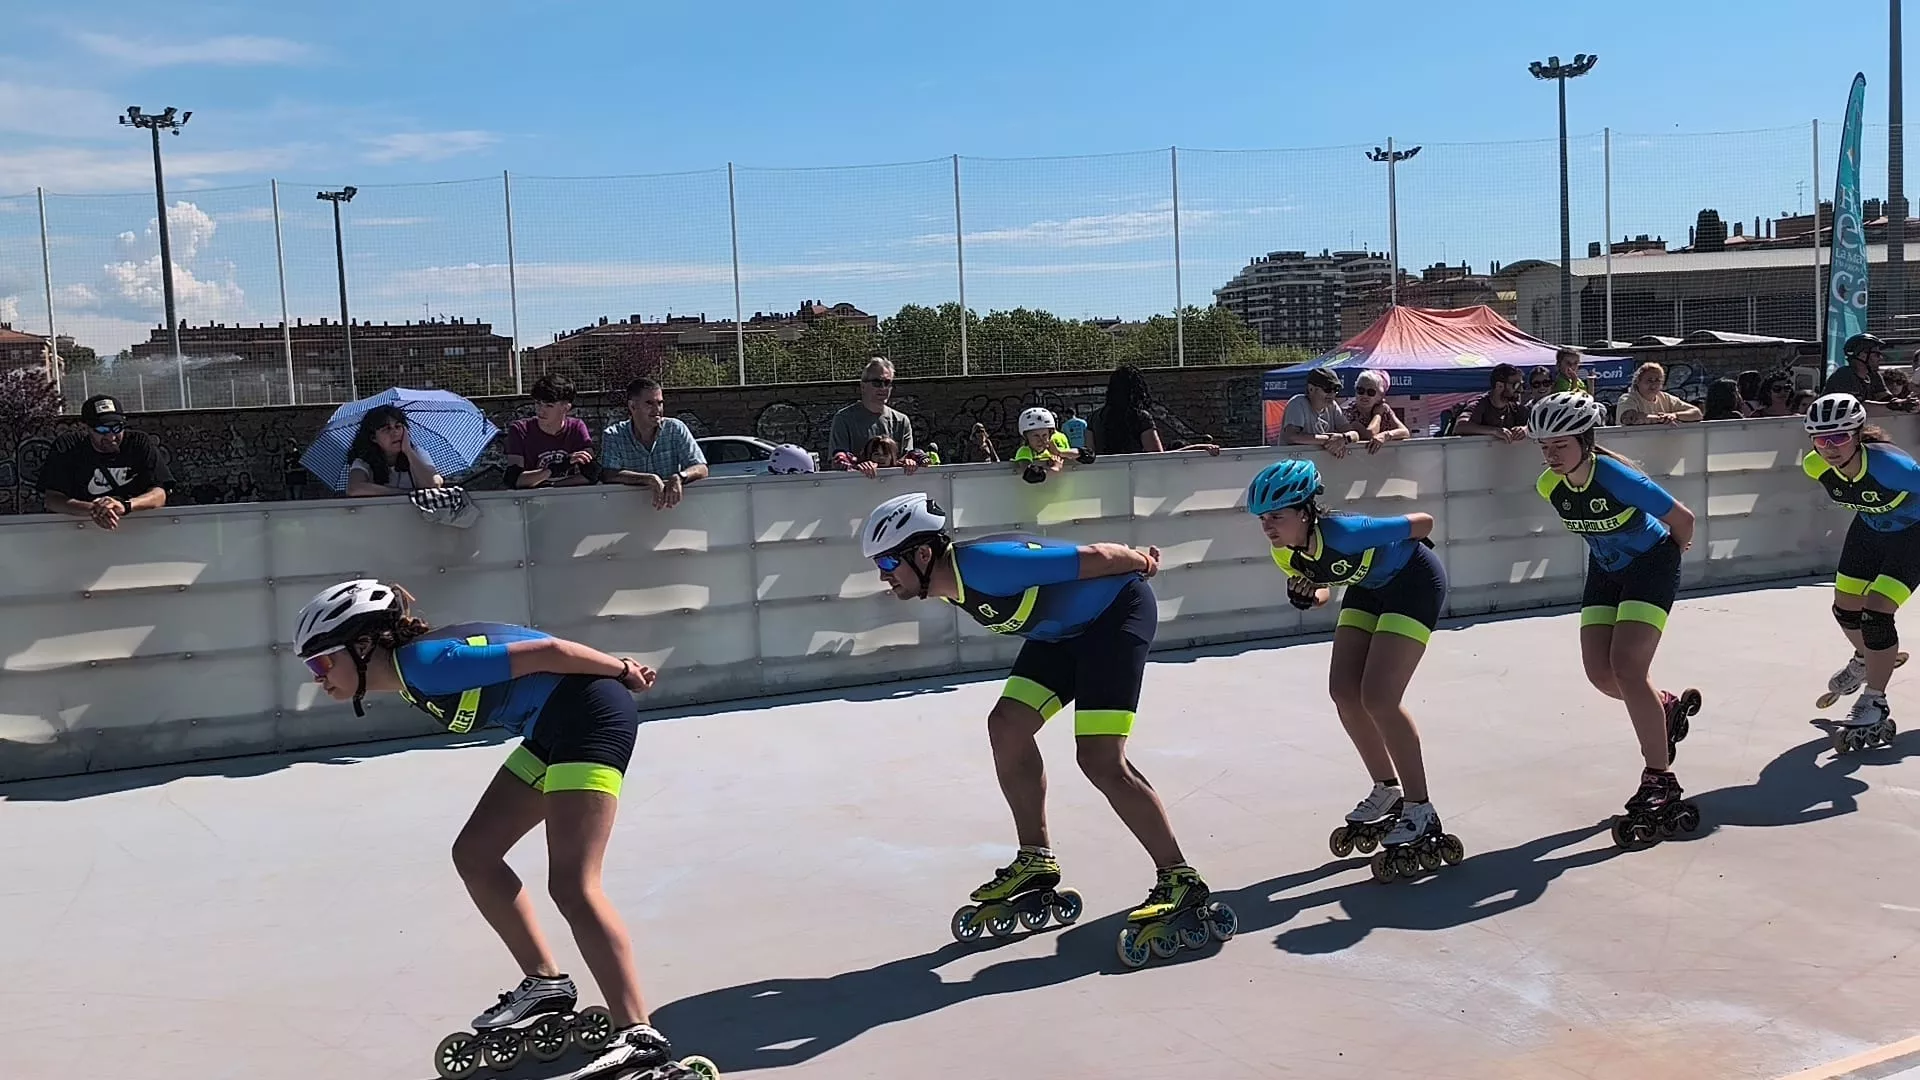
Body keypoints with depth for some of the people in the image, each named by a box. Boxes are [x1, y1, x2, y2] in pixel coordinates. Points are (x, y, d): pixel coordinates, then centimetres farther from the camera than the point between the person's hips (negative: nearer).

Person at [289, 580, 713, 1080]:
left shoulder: (422, 662, -20)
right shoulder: (410, 675, 10)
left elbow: (546, 652, -19)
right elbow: (531, 654, 13)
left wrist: (623, 672, -8)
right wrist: (618, 669, 13)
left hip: (590, 716, -10)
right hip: (551, 731, 10)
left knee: (571, 885, -17)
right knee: (474, 855, 12)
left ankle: (637, 1036, -17)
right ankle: (546, 983, 23)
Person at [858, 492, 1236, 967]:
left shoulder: (983, 567, -30)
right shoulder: (953, 584, -1)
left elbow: (1093, 557, -24)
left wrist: (1140, 563, -6)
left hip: (1118, 609, -10)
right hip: (1067, 626, 10)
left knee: (1100, 760, -16)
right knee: (1008, 725, 3)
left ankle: (1181, 884, -8)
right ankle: (1036, 863, 16)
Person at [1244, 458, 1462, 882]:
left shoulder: (1342, 534, -37)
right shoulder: (1287, 556, -14)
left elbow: (1423, 522, -26)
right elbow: (1319, 584, 7)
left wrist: (1400, 552, -5)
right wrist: (1311, 596, -17)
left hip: (1415, 582, -8)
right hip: (1369, 588, 8)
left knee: (1378, 698, -17)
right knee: (1343, 690, 0)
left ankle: (1421, 814, -4)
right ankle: (1387, 792, 20)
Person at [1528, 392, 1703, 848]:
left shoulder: (1616, 477, -31)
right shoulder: (1550, 486, -12)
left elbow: (1682, 518, -18)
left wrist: (1674, 550, 0)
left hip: (1651, 565, -6)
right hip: (1605, 570, 7)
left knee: (1626, 667, -19)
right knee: (1600, 673, -1)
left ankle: (1660, 785, -11)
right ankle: (1669, 706, 32)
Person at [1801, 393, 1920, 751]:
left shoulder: (1888, 464, -40)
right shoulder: (1816, 467, -21)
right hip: (1869, 528, 6)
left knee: (1876, 613, -16)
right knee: (1846, 608, 14)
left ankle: (1874, 706, -1)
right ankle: (1866, 662, 48)